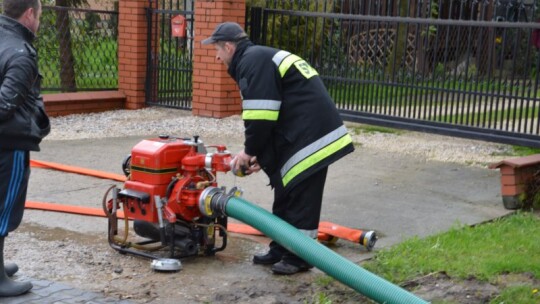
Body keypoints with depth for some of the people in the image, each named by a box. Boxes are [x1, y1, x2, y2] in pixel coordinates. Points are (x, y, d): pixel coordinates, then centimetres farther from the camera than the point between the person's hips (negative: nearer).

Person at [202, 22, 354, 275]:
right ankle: (281, 250, 25)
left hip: (310, 137, -11)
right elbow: (272, 115, 24)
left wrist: (250, 151, -4)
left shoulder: (252, 61, -10)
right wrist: (261, 155, 17)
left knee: (300, 199, -4)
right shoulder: (261, 58, 23)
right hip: (308, 134, 11)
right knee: (285, 194, 16)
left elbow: (261, 116, -18)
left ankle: (298, 256, 5)